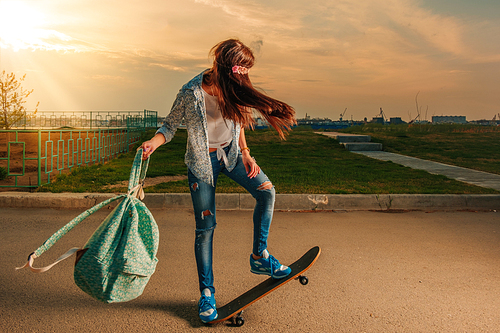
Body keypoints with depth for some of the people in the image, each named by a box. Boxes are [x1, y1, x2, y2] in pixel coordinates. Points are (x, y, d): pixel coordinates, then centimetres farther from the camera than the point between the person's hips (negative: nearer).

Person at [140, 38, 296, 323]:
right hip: (202, 161, -4)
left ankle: (260, 257, 3)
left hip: (230, 153, 5)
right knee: (206, 227, -2)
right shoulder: (191, 93, -22)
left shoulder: (231, 90, -8)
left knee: (266, 191, -15)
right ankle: (207, 293, 13)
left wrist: (245, 153, -3)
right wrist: (153, 143, -28)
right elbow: (171, 125, -9)